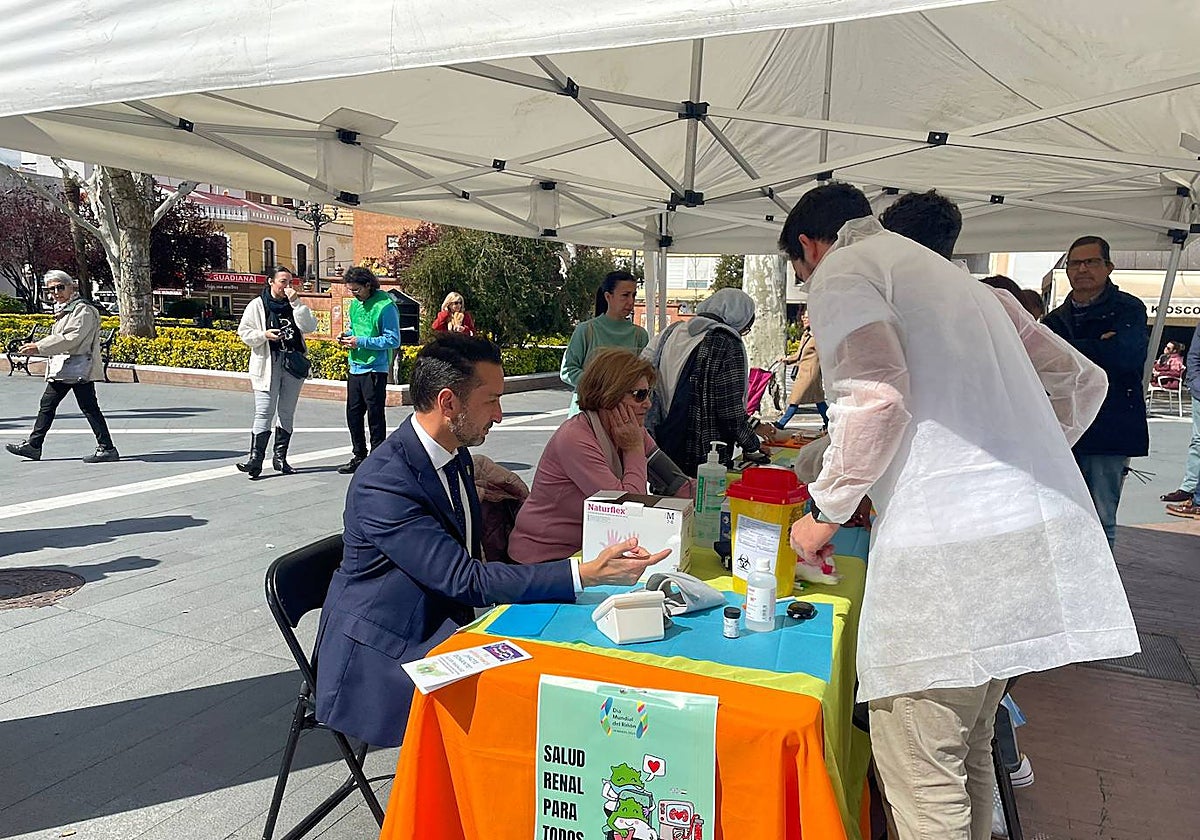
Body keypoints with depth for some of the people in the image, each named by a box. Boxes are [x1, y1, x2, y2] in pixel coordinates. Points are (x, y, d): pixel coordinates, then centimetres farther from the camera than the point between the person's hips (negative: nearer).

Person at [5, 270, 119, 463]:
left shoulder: (83, 310, -12)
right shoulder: (62, 310, 18)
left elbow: (71, 338, -21)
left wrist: (39, 347, -19)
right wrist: (37, 347, 10)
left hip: (79, 368, -10)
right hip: (61, 368, 10)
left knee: (89, 408, -8)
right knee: (47, 404, 13)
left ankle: (107, 449, -4)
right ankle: (33, 445, 21)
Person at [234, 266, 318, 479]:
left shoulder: (295, 305, 10)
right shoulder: (257, 305, 3)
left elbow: (310, 327, -4)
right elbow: (244, 333, 3)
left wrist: (296, 302, -10)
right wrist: (264, 335, -14)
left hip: (294, 363, 4)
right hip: (267, 364, -4)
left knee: (287, 413, 9)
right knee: (264, 412, -11)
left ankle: (280, 457, 18)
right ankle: (255, 458, -11)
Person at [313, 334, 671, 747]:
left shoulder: (456, 455, 4)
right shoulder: (383, 483, -25)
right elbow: (464, 580, -29)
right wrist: (588, 573, -32)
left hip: (441, 629, 8)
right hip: (381, 661, -8)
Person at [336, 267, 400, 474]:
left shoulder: (385, 306, -14)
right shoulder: (355, 303, 10)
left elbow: (393, 340, -16)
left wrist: (361, 342, -18)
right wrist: (347, 335, 2)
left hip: (375, 369, -8)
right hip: (355, 367, 8)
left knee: (375, 415, 0)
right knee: (353, 413, 13)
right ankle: (359, 456, 27)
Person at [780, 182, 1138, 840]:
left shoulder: (840, 273, 3)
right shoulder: (957, 279, 27)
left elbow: (875, 397, -16)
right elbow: (1080, 380, 26)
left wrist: (827, 511, -4)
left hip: (945, 545, -9)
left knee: (920, 774, 1)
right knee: (967, 750, 22)